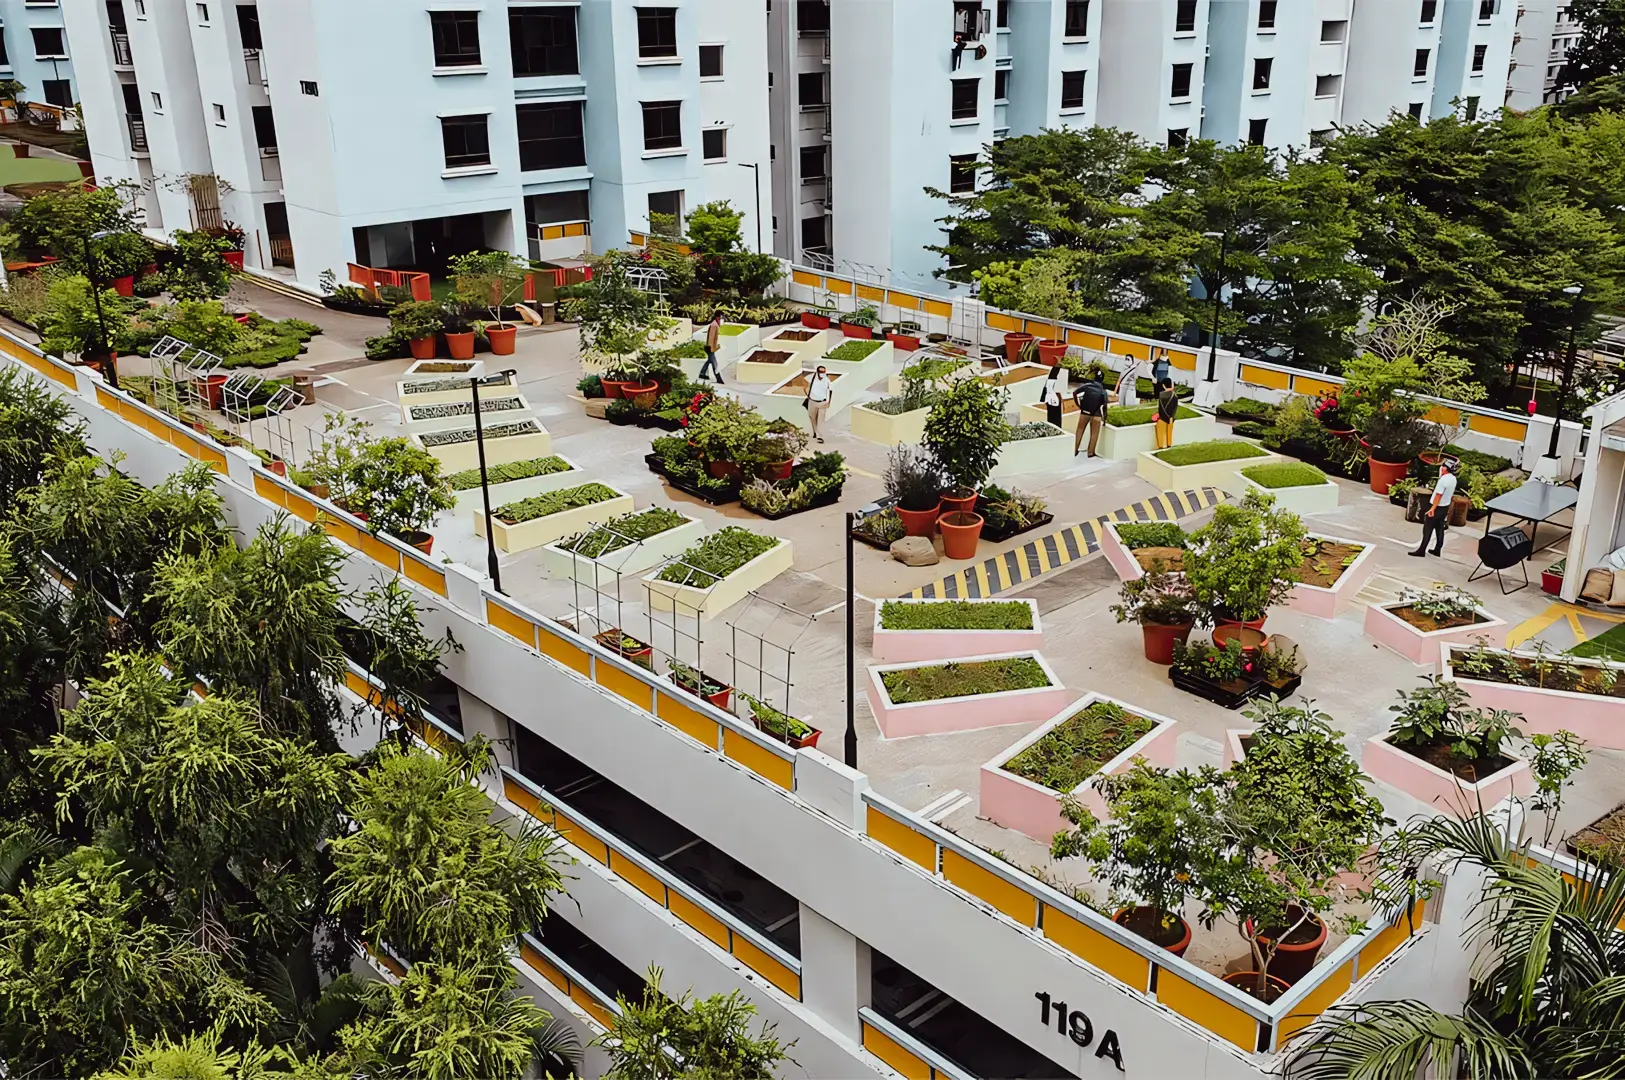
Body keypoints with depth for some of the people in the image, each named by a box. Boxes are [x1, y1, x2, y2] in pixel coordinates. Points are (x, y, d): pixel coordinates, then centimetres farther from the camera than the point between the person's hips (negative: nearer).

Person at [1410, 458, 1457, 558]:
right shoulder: (1453, 479, 3)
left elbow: (1438, 495, -24)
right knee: (1440, 528, 15)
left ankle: (1422, 550, 1)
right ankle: (1438, 550, 21)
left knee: (1428, 529, -2)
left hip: (1437, 507, -8)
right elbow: (1450, 493, 9)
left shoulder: (1443, 479, -24)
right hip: (1445, 506, 8)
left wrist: (1432, 508, -22)